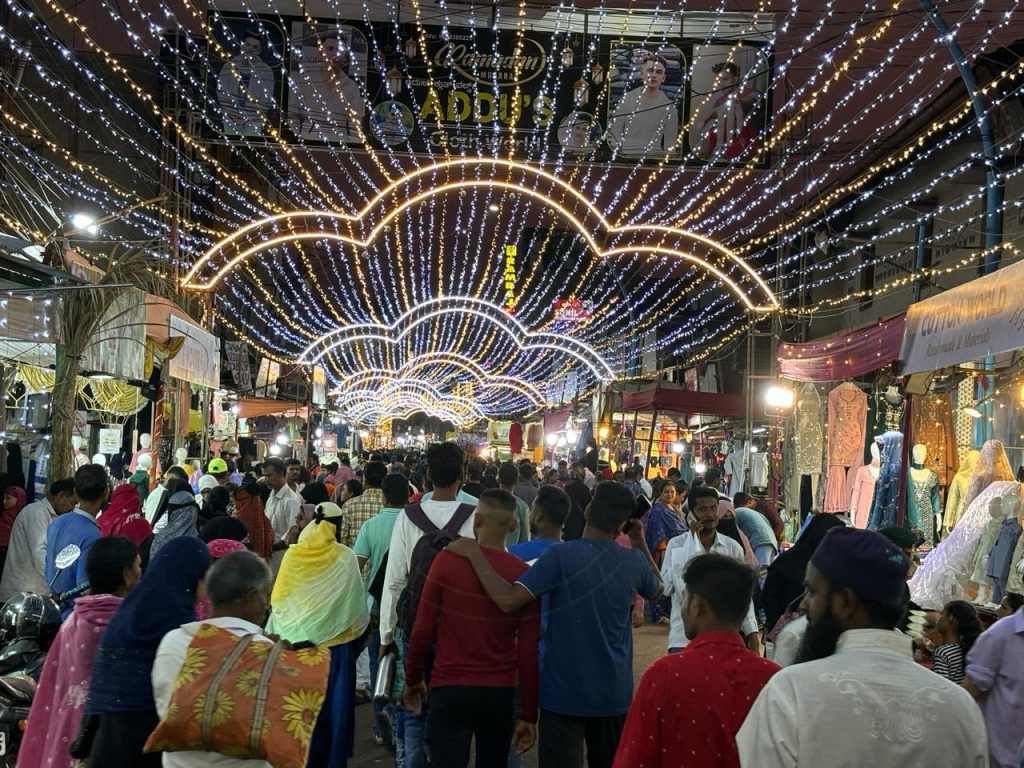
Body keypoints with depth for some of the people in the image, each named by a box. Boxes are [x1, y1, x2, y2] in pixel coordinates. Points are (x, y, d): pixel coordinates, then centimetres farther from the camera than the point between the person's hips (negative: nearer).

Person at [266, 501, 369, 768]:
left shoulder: (292, 555, -3)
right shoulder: (345, 557, -8)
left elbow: (277, 601, 2)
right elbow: (356, 603, -5)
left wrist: (275, 634, 11)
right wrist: (359, 632, 9)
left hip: (295, 640, 2)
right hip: (335, 641, -2)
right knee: (334, 703, 9)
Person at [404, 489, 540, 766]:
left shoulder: (448, 560, -9)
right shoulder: (523, 574, -5)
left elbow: (423, 630, -7)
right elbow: (528, 652, -5)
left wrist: (413, 679, 9)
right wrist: (528, 714, 3)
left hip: (450, 687, -2)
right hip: (500, 692, 3)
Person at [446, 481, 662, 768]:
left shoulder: (561, 555, -19)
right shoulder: (633, 560, -4)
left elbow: (509, 600, -26)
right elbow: (657, 589, 18)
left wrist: (474, 553, -18)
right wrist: (640, 542, 21)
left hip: (565, 692, -4)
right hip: (613, 692, 4)